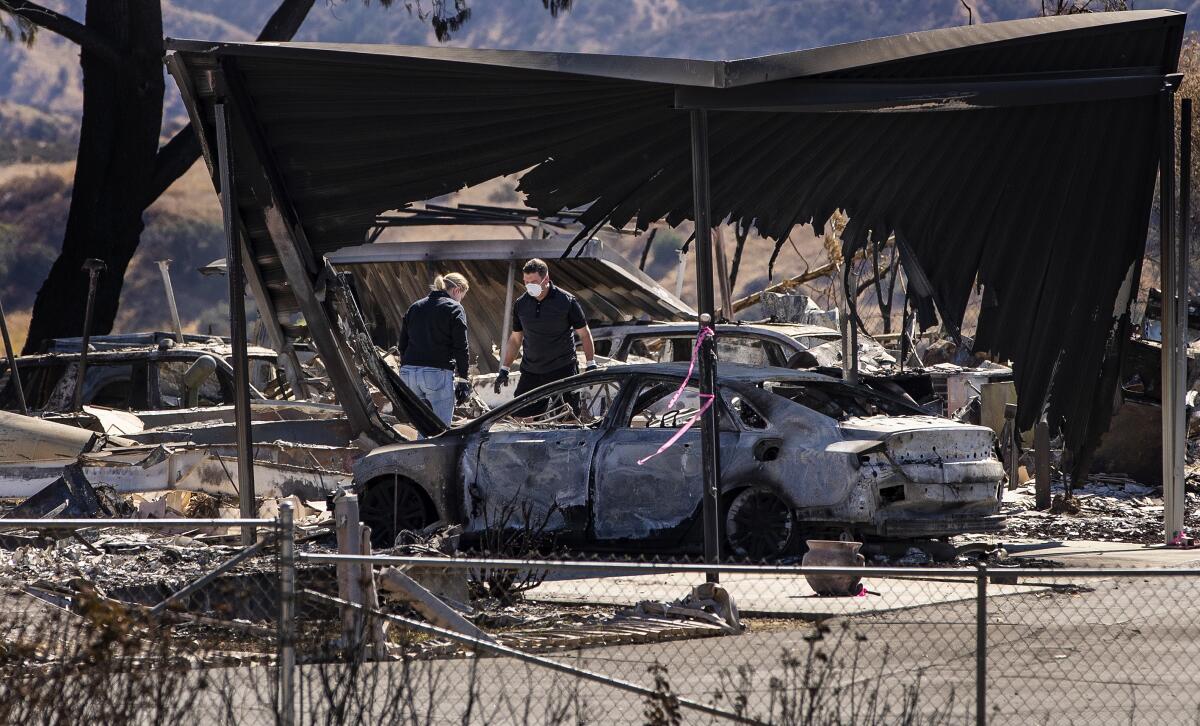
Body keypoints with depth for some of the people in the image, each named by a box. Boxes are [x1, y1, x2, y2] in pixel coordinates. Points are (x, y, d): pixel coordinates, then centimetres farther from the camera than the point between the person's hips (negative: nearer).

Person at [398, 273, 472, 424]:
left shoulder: (414, 307, 18)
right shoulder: (454, 308, 0)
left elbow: (402, 345, 20)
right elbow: (460, 347, -5)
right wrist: (463, 378, -1)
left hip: (408, 372, 6)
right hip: (437, 372, -6)